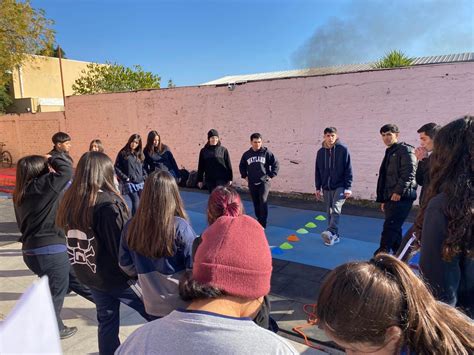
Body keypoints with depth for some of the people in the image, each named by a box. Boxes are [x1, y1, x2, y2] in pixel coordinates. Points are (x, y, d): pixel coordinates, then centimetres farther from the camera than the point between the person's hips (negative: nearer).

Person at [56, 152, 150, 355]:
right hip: (116, 275, -7)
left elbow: (73, 239, 8)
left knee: (106, 322, 21)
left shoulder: (70, 201, -2)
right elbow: (123, 244, -22)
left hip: (88, 275, 8)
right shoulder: (108, 203, -24)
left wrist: (84, 268, 16)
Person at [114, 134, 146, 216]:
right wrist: (125, 178, -9)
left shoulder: (140, 155, 15)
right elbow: (117, 168, -2)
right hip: (129, 185, -4)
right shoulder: (123, 153, 1)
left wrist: (144, 178, 5)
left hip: (141, 184, 4)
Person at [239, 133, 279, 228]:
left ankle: (263, 224, -11)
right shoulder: (247, 154, 7)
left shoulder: (266, 152, -3)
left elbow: (276, 164, 1)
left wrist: (271, 175, -4)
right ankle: (259, 221, 28)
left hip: (264, 182, -4)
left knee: (263, 201, -15)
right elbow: (242, 166, 23)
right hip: (252, 184, 4)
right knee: (256, 204, 11)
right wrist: (245, 176, 12)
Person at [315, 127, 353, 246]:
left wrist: (348, 187, -10)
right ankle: (334, 236, 16)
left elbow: (348, 169, -6)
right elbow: (318, 171, 11)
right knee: (329, 212, 8)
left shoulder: (343, 149, -5)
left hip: (340, 186, -5)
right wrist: (318, 188, 9)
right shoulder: (321, 152, 7)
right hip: (326, 187, 5)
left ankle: (331, 232, -31)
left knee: (336, 209, -21)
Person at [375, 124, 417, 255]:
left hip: (401, 197, -9)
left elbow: (409, 173, -16)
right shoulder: (389, 152, 22)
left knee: (389, 227, -16)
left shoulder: (405, 150, -4)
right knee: (394, 229, 12)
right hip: (390, 198, 9)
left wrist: (398, 191, -21)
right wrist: (383, 199, 22)